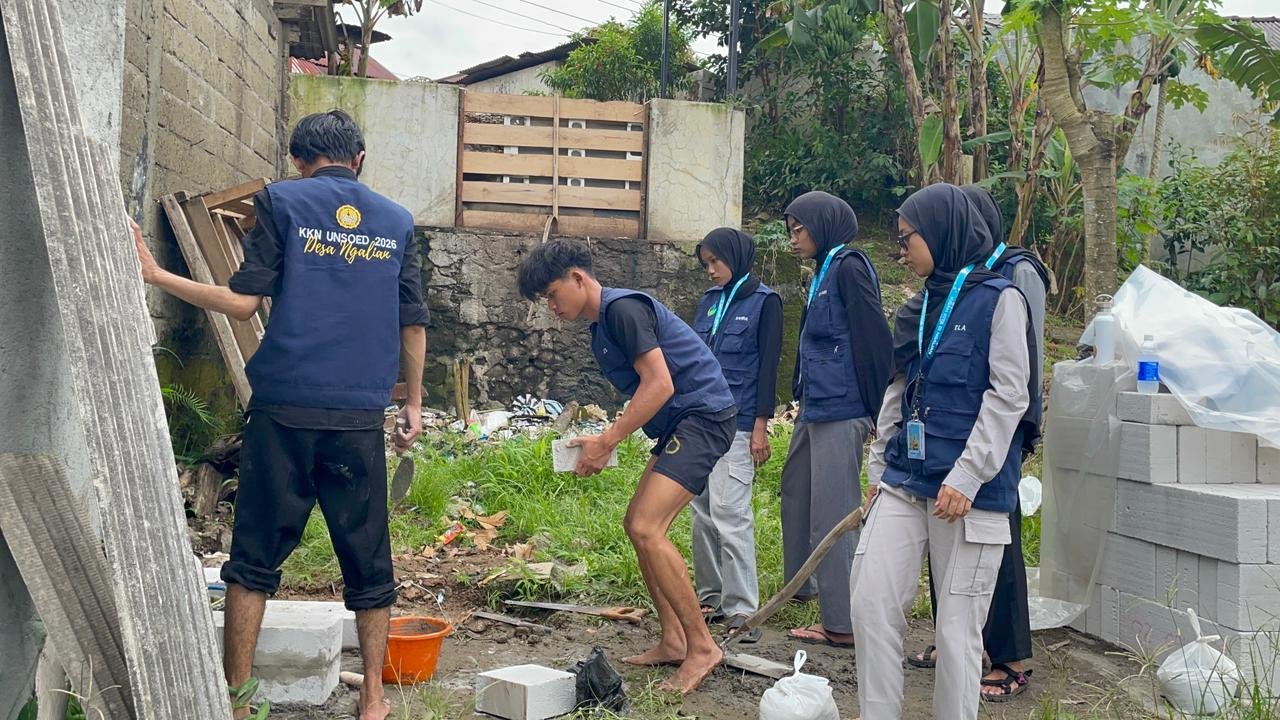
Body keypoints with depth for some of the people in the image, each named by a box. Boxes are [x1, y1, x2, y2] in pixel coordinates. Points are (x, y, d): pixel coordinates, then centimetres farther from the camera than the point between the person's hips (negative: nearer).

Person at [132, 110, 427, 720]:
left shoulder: (281, 202, 3)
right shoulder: (397, 221, 11)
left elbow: (243, 301, -4)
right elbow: (413, 325, 11)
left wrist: (156, 275, 4)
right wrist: (414, 402, 21)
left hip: (284, 407, -2)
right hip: (360, 417, 2)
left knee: (256, 555, 7)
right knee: (367, 560, 10)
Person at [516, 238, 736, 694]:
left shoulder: (622, 308, -14)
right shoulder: (601, 327, 17)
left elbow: (659, 384, -21)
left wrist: (606, 443, -17)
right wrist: (604, 442, 10)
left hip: (703, 415, -11)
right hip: (680, 423, 11)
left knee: (646, 528, -18)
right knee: (638, 524, 13)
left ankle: (702, 646, -10)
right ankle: (673, 640, 17)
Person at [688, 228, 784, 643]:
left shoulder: (764, 301, -2)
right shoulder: (710, 300, 14)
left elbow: (768, 365, -7)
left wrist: (761, 426, -11)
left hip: (737, 423, -6)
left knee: (729, 513, -11)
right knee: (702, 511, 9)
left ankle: (742, 611, -7)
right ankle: (710, 597, 19)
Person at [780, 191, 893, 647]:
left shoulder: (849, 267, -11)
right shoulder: (824, 271, 18)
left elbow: (873, 339, -17)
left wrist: (879, 411, -18)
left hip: (840, 410, -10)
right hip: (816, 405, 10)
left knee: (833, 512, -6)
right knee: (797, 493, 20)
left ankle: (843, 624, 0)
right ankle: (803, 584, 37)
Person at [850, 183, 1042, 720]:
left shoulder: (998, 298, -4)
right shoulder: (923, 306, 16)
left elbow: (1009, 395, -11)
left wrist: (965, 478, -18)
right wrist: (878, 469, 15)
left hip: (970, 490, -6)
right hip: (904, 480, 6)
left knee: (957, 625, 0)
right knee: (872, 603, -1)